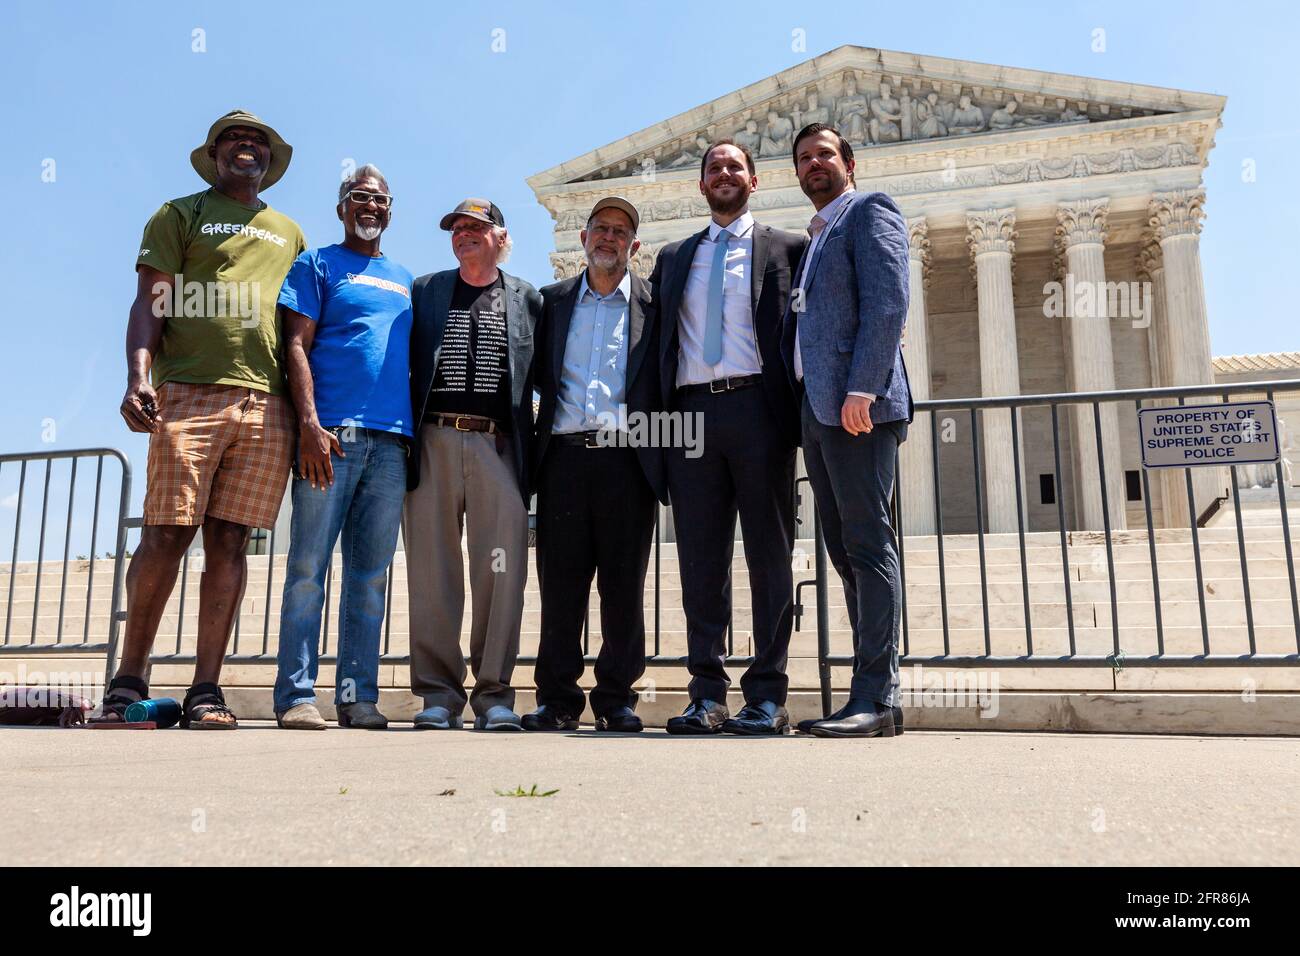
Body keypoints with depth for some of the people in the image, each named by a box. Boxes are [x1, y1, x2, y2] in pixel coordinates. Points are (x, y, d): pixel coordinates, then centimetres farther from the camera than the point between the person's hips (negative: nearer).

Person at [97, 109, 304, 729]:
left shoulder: (289, 232, 26)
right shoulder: (181, 215, 16)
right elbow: (149, 302, 5)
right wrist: (138, 376, -12)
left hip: (267, 404, 2)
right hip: (188, 394, -2)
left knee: (229, 542, -2)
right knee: (165, 536, -7)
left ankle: (205, 690, 0)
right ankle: (128, 681, 5)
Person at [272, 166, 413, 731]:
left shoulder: (405, 280, 24)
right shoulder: (318, 265, 10)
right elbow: (297, 346, -1)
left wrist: (415, 433, 11)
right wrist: (309, 423, -14)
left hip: (391, 440, 4)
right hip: (332, 433, -4)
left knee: (370, 574, 3)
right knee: (309, 568, -5)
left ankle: (358, 695, 7)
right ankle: (297, 695, 0)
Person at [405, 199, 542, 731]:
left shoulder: (527, 300, 15)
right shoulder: (424, 291, 18)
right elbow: (401, 365, 13)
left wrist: (536, 446, 2)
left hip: (499, 445, -1)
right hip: (434, 442, 1)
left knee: (502, 573, -6)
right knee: (433, 574, 0)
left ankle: (494, 694, 2)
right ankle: (439, 693, 7)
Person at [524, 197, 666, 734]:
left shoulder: (654, 303, 10)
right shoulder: (553, 301, 16)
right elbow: (537, 372, 18)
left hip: (628, 458, -1)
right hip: (564, 455, 2)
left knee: (624, 584, 2)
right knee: (560, 581, 2)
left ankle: (617, 698, 12)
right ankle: (557, 698, 11)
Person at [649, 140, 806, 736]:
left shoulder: (786, 249, 12)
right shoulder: (673, 258, 21)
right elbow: (657, 337, 18)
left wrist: (798, 413, -2)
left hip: (758, 410, -3)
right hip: (690, 412, 3)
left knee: (769, 556, -2)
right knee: (700, 559, 2)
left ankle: (767, 697, 4)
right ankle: (707, 695, 8)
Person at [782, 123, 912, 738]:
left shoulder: (870, 210, 4)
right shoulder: (814, 238, 29)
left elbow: (887, 298, -11)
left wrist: (862, 388, -22)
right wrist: (801, 409, 13)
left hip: (857, 404, -9)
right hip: (816, 409, 9)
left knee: (868, 545, -11)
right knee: (846, 552, 6)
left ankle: (875, 698, -9)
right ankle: (876, 695, 10)